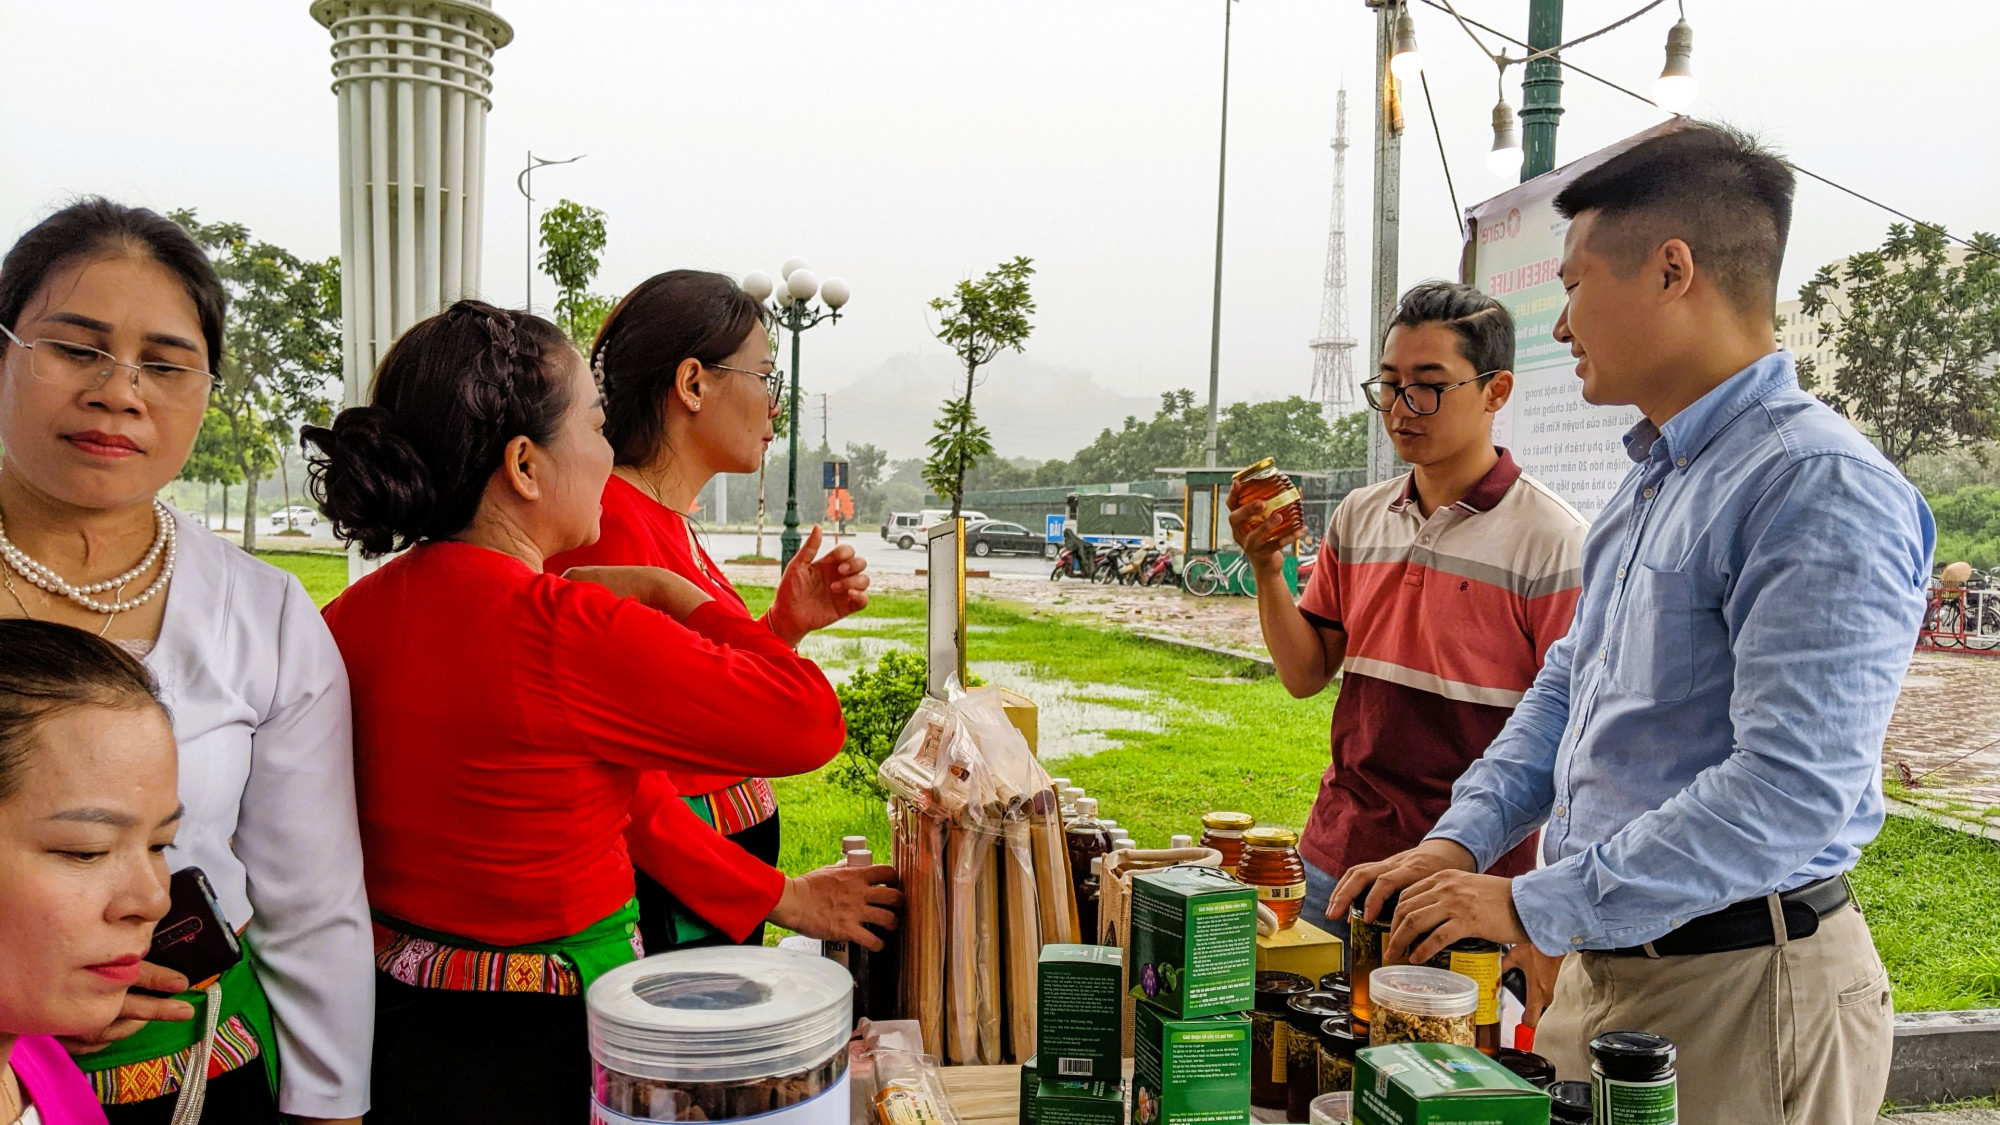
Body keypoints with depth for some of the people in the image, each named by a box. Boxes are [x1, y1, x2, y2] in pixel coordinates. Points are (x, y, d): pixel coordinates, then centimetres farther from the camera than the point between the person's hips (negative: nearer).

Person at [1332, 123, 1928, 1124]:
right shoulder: (1653, 475, 11)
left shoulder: (1822, 489, -20)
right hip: (1603, 962, 8)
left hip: (1741, 995, -8)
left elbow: (1792, 791, -27)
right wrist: (1462, 841, 4)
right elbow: (1567, 687, 17)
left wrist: (1534, 907, -22)